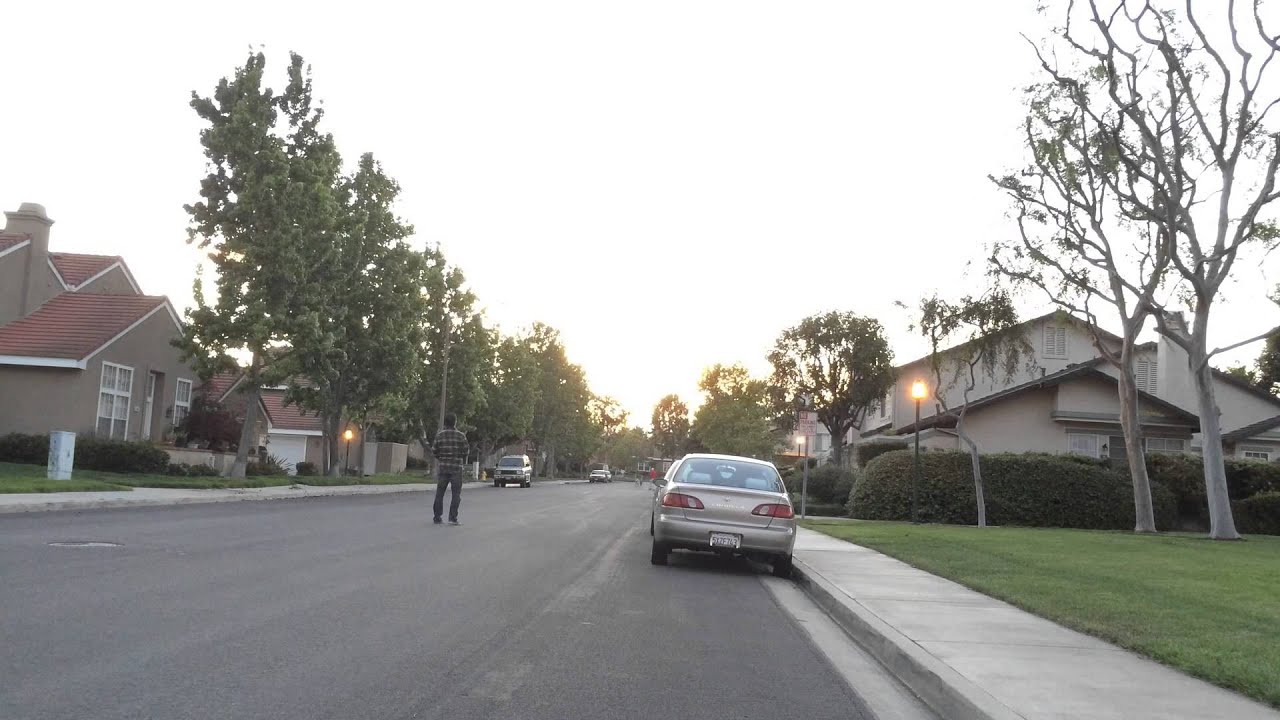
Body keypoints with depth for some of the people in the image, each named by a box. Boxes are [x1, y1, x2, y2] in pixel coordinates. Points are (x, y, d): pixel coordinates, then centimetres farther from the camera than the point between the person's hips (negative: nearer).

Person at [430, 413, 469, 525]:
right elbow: (465, 450, -6)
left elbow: (434, 451, 0)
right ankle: (453, 518, -6)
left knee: (440, 493, 11)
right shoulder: (460, 435, -6)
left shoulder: (440, 435, 0)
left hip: (443, 467, 2)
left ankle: (437, 517, 11)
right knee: (456, 494, 2)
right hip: (456, 467, -2)